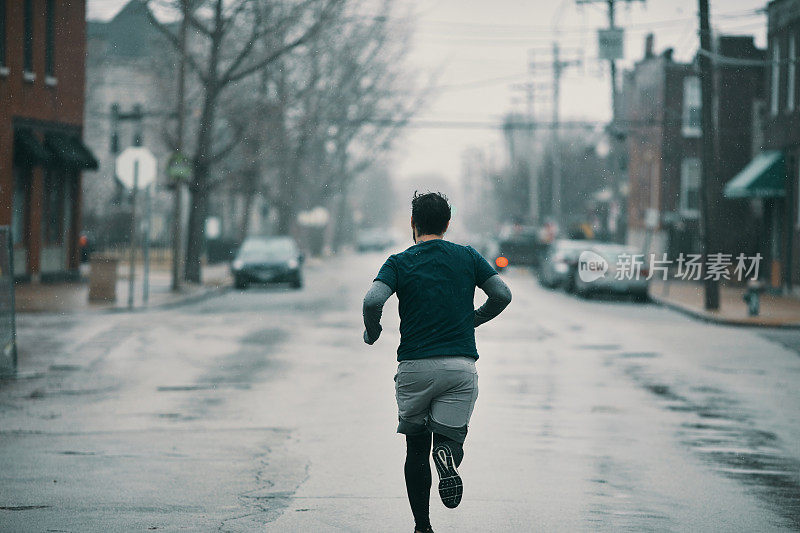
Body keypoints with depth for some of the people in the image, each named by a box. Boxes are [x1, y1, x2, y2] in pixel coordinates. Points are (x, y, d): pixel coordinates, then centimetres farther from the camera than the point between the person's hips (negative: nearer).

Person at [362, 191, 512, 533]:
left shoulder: (399, 263, 1)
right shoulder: (468, 257, 7)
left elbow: (373, 300, -16)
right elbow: (502, 294, 2)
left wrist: (372, 333, 3)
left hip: (414, 367, 0)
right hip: (461, 366, 1)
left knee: (416, 448, 12)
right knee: (451, 436, 6)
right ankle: (447, 456, -31)